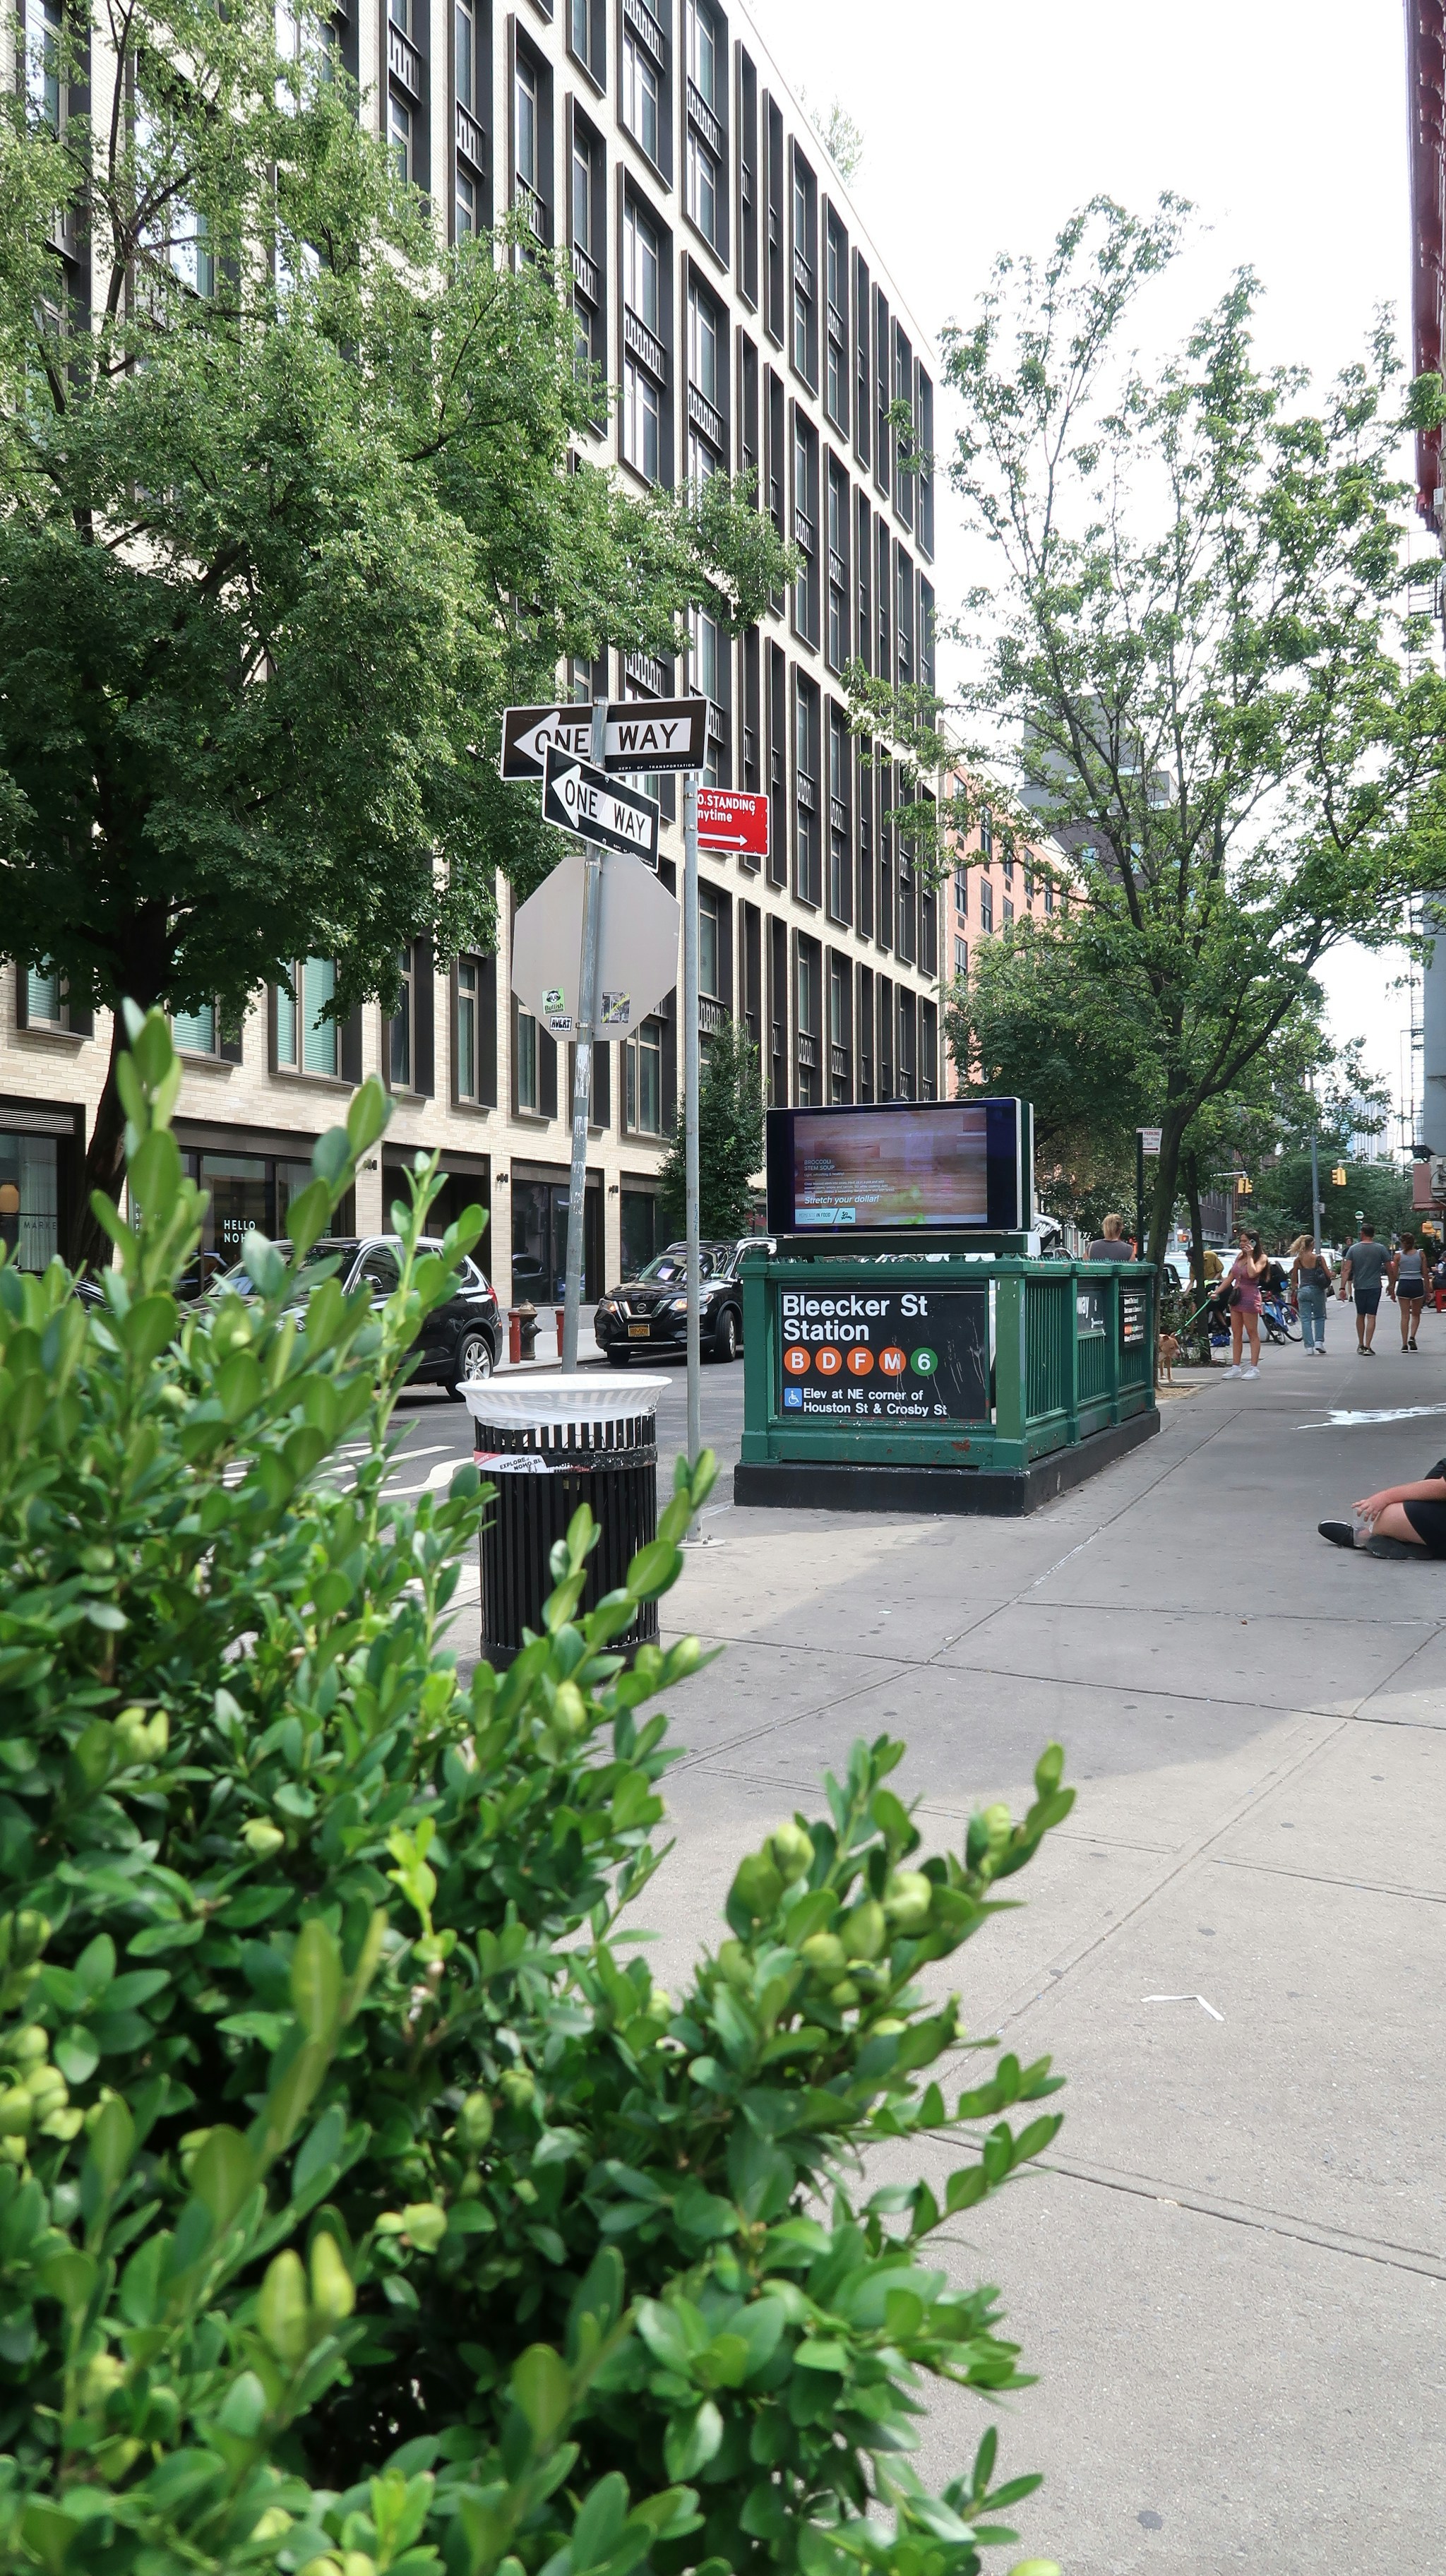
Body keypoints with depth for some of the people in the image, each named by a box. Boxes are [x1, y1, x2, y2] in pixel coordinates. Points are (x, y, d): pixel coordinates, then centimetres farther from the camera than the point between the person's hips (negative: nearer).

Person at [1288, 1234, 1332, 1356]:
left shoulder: (1297, 1260, -1)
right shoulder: (1319, 1258, -7)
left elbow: (1294, 1279, 5)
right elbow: (1328, 1275, -7)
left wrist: (1293, 1291, 21)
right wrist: (1333, 1274, 16)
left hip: (1303, 1291, 1)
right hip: (1317, 1290, -1)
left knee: (1305, 1319, 6)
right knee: (1319, 1317, 15)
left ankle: (1309, 1346, 3)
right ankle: (1319, 1341, 3)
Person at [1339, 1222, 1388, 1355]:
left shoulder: (1353, 1249, 0)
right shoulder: (1380, 1249, -2)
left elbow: (1346, 1270, -6)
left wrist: (1343, 1288, -6)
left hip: (1359, 1287, 2)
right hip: (1375, 1287, -1)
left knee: (1360, 1316, 16)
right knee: (1371, 1317, -3)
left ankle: (1360, 1345, 22)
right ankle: (1367, 1347, -9)